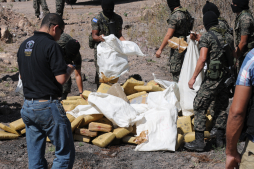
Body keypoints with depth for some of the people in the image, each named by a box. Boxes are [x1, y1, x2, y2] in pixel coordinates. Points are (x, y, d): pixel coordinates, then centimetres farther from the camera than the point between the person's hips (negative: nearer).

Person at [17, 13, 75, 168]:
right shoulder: (51, 46, -13)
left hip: (27, 107, 8)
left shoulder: (24, 45, 11)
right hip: (48, 107, -8)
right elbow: (61, 79, -17)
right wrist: (70, 69, 2)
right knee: (65, 153, 1)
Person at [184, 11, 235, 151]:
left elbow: (202, 59, -15)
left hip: (213, 78, -6)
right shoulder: (228, 36, 11)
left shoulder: (207, 37, -8)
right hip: (227, 77, 6)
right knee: (221, 108, 17)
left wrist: (193, 77, -11)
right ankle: (220, 139, 19)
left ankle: (199, 141, -6)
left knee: (200, 107, -1)